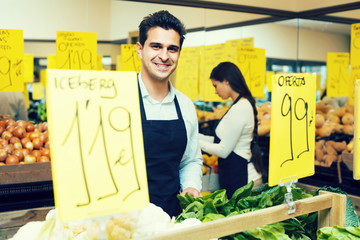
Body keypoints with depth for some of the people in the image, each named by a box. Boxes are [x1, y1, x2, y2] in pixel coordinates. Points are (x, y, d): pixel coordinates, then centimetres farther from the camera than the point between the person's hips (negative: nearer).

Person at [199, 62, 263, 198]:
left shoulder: (239, 109, -20)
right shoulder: (245, 104, 11)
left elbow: (223, 150, -18)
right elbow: (228, 141, 14)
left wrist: (197, 142, -6)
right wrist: (196, 136, 13)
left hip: (240, 177, -10)